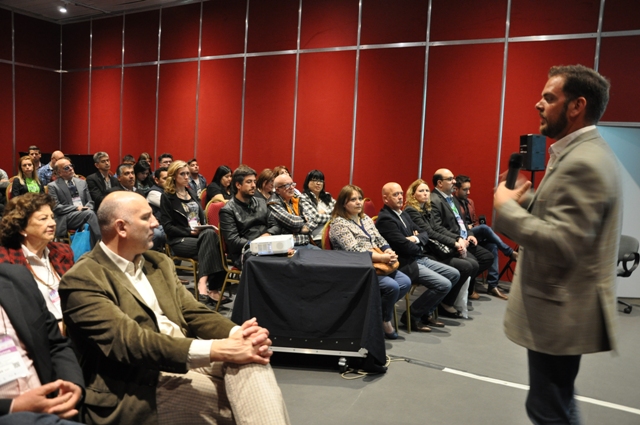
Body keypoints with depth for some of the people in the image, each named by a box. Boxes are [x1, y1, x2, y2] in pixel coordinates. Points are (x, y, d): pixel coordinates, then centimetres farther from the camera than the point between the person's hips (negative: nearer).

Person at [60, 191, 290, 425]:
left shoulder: (159, 262, 14)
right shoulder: (82, 280, -10)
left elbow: (193, 313, 8)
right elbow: (129, 342, -21)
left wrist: (236, 334, -15)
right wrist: (215, 350, -29)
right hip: (143, 388, -6)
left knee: (249, 360, -23)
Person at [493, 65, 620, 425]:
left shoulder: (582, 162, -22)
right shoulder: (585, 153, 11)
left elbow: (561, 245, -29)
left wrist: (506, 207, -19)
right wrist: (525, 200, 2)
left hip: (562, 312, -11)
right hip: (564, 306, 11)